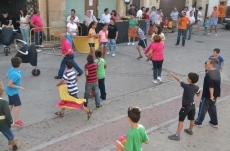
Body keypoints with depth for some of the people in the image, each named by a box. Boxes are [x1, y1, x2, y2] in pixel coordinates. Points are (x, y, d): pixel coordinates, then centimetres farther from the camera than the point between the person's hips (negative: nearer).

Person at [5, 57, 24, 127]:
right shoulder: (16, 74, -33)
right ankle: (16, 121, 10)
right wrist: (19, 87, -20)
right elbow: (9, 84, -29)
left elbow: (7, 76, 11)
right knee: (18, 105, 2)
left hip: (9, 91, 9)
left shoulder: (11, 69, -6)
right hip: (13, 91, -9)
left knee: (11, 104, 21)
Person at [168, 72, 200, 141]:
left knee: (181, 120, -1)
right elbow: (198, 95, 12)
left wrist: (173, 75, 3)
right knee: (192, 119, 22)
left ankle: (177, 135, 1)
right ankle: (190, 130, 44)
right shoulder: (196, 87, -6)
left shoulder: (186, 86, -23)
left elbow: (179, 79, -10)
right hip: (192, 105, 7)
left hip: (186, 106, -7)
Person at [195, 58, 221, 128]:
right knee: (212, 108, 22)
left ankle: (198, 122, 25)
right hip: (215, 94, 8)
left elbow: (211, 87, -27)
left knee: (203, 108, 9)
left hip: (207, 95, -8)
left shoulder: (209, 74, -28)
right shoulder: (217, 72, -1)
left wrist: (211, 96, -21)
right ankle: (214, 123, 32)